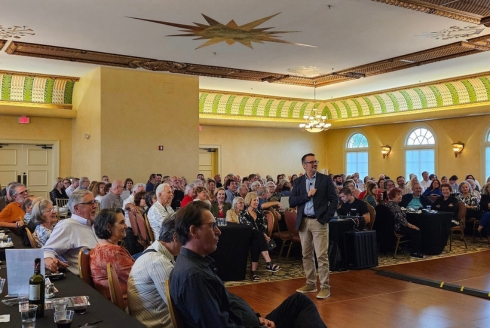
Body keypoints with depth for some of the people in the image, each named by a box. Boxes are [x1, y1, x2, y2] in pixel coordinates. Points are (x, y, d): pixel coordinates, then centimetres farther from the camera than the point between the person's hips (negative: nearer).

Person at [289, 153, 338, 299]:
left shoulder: (326, 179, 0)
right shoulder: (298, 181, 7)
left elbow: (334, 200, -1)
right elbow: (291, 202, 1)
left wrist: (327, 217, -10)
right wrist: (307, 195, -12)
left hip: (319, 222, -4)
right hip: (303, 222, 4)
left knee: (322, 256, -5)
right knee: (306, 255, 10)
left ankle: (325, 287, 1)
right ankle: (311, 284, 22)